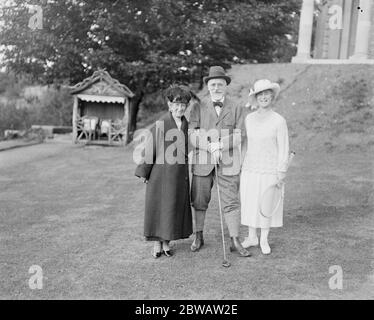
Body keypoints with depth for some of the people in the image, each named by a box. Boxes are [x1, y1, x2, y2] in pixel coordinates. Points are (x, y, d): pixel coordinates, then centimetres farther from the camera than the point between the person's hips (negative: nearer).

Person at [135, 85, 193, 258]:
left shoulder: (186, 125, 5)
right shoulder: (160, 125, -9)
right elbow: (149, 149, -7)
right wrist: (144, 172, -5)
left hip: (180, 174, 5)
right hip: (161, 173, -4)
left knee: (175, 208, 8)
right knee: (158, 207, 2)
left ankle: (166, 242, 21)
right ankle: (156, 243, 14)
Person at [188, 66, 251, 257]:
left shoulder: (236, 109, 6)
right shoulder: (198, 108, 5)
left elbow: (237, 137, -3)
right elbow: (192, 135, -4)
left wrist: (219, 145, -18)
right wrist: (210, 147, -18)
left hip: (228, 163, 0)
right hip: (202, 162, 1)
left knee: (231, 202, -1)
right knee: (199, 201, 8)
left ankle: (235, 241, 8)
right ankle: (198, 237, 25)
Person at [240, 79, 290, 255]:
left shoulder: (279, 121, -9)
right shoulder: (249, 119, 3)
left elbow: (283, 149, -7)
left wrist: (281, 174, -10)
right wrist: (240, 166, 11)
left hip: (270, 171, -3)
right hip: (249, 169, 4)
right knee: (249, 203, 10)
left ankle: (264, 240, 25)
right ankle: (251, 237, 28)